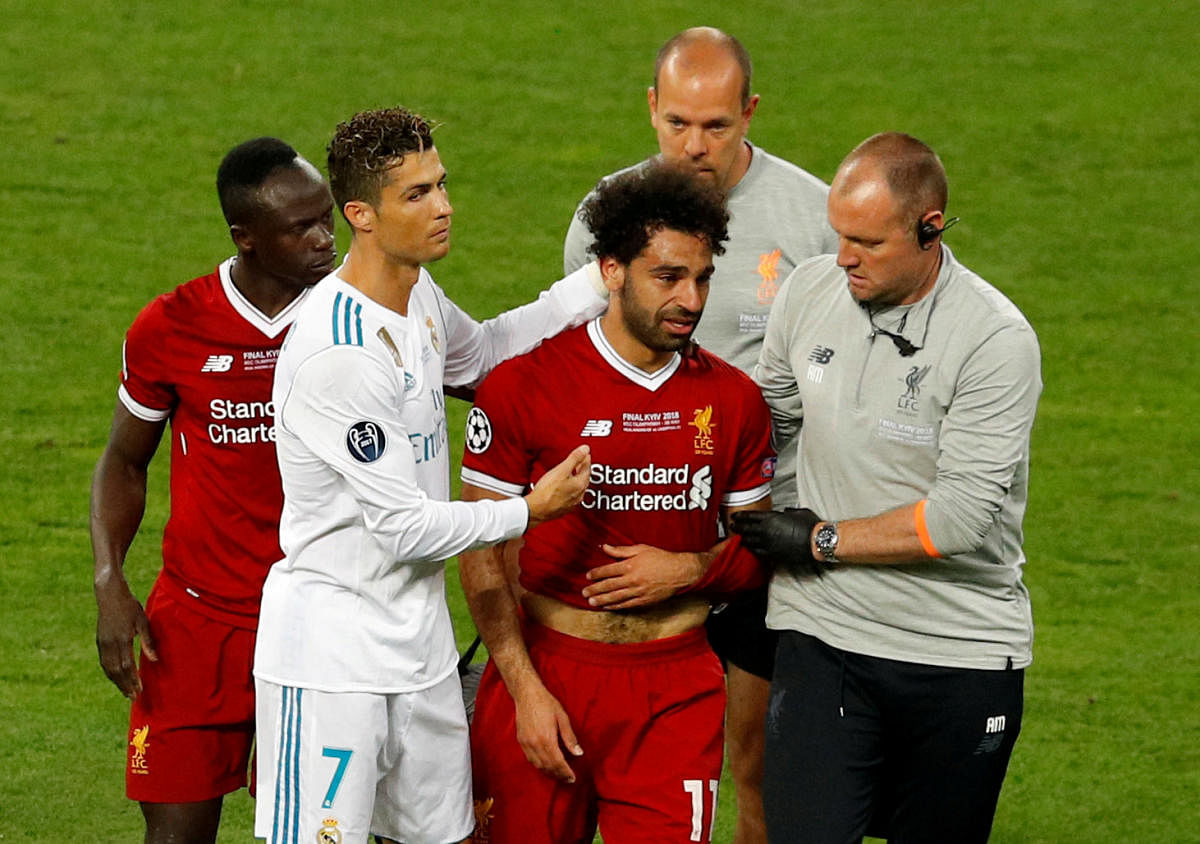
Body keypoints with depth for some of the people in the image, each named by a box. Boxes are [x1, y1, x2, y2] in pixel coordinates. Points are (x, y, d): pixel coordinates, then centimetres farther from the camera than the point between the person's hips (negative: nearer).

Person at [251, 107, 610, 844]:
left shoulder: (419, 297, 3)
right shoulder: (337, 355, -25)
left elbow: (478, 352, 28)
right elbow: (405, 526, -21)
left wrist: (597, 285, 16)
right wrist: (532, 508, -10)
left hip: (418, 638, 9)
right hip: (332, 652, -9)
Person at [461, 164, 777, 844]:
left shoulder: (733, 399, 4)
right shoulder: (524, 387, -6)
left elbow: (759, 549, 13)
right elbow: (482, 553, -3)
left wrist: (688, 571, -8)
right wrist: (525, 689, -10)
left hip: (677, 689, 2)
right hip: (548, 673, -2)